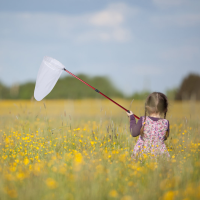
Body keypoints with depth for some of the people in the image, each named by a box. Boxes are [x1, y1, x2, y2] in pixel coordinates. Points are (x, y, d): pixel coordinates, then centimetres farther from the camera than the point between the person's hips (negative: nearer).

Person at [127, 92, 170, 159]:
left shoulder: (143, 120, -8)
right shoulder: (165, 123, -4)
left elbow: (134, 133, 5)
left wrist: (132, 119, 17)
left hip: (142, 152, -1)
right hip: (159, 153, 1)